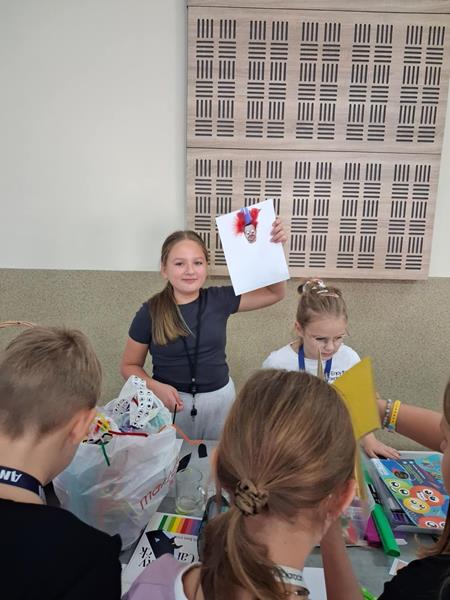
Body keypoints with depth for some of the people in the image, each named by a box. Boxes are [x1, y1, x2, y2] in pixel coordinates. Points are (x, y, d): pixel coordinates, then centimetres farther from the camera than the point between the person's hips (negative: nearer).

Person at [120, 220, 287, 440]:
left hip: (219, 398, 2)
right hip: (171, 400, -1)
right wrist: (155, 387, -19)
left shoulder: (219, 300, -7)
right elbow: (129, 366, 0)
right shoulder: (150, 312, -11)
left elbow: (275, 293, -1)